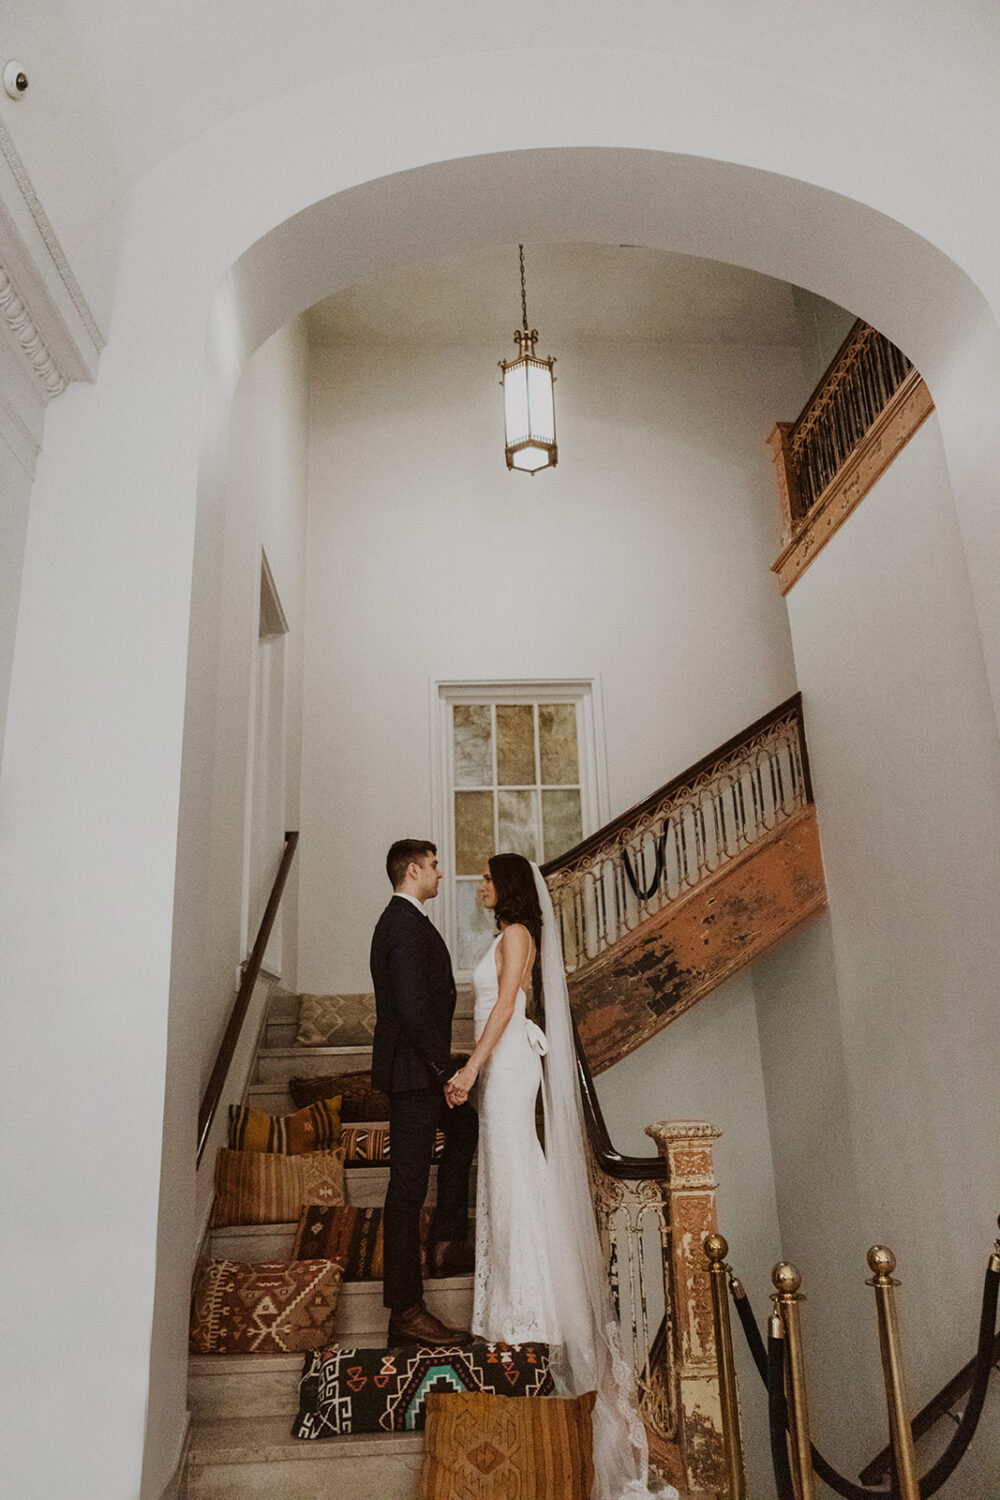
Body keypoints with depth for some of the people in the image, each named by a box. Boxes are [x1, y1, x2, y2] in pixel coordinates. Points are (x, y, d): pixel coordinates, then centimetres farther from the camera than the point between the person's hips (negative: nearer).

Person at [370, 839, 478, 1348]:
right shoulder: (408, 926, -19)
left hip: (413, 1067, 11)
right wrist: (444, 1070, -19)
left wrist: (442, 1067, 19)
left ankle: (447, 1243, 32)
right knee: (408, 1186, -4)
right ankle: (406, 1312, 5)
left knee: (464, 1126, 27)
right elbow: (414, 1008, -26)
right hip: (412, 1071, -11)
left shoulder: (398, 920, 14)